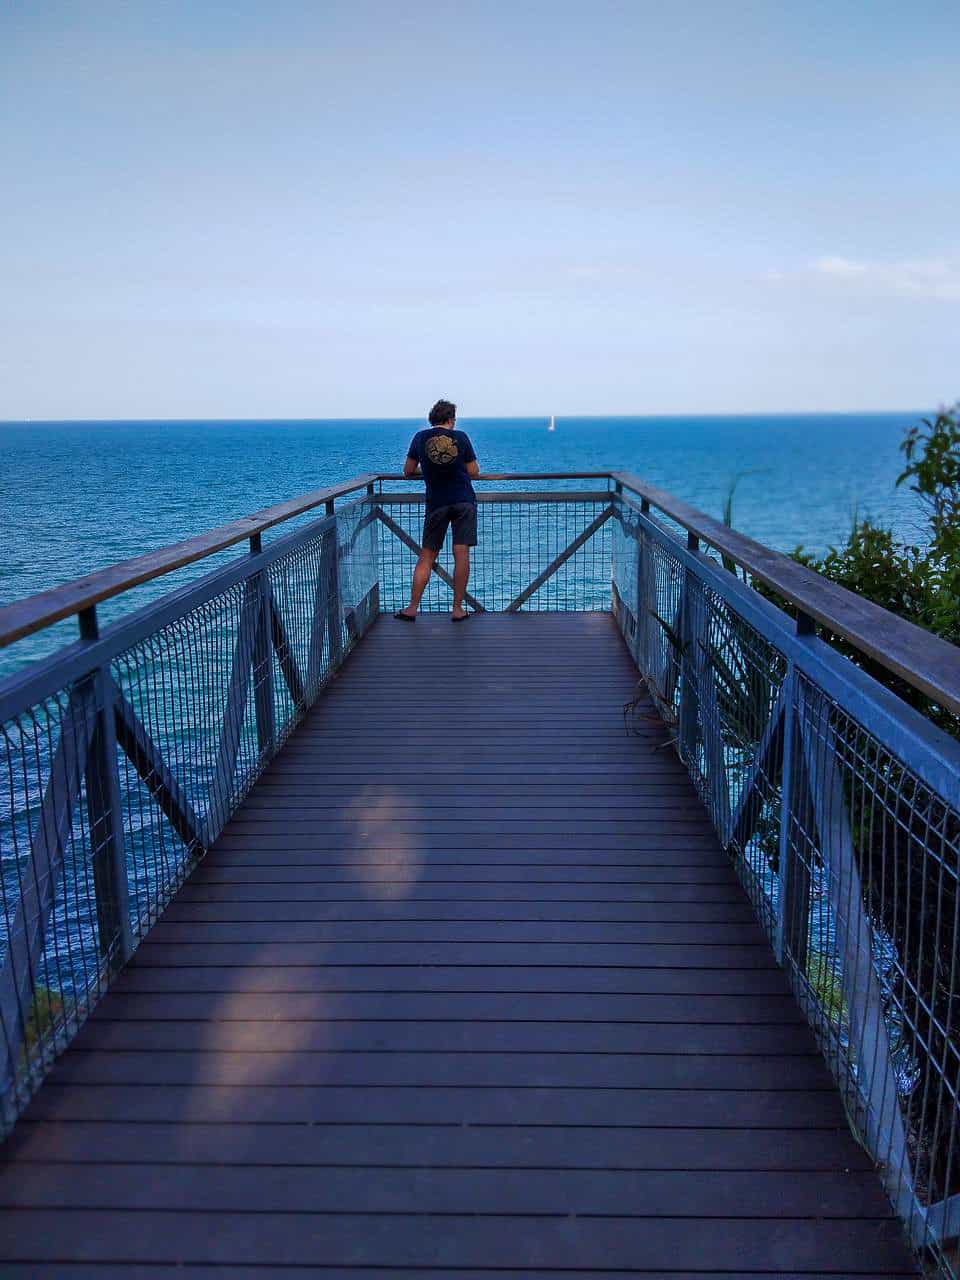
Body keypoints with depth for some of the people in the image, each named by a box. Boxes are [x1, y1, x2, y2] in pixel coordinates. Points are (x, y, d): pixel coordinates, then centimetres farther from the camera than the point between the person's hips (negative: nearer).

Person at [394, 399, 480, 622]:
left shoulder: (421, 438, 2)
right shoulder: (461, 437, 0)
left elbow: (408, 472, 7)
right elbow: (474, 472, 1)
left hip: (436, 503, 1)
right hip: (464, 501, -1)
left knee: (427, 555, 7)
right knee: (461, 553, 0)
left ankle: (412, 608, 7)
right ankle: (458, 609, 1)